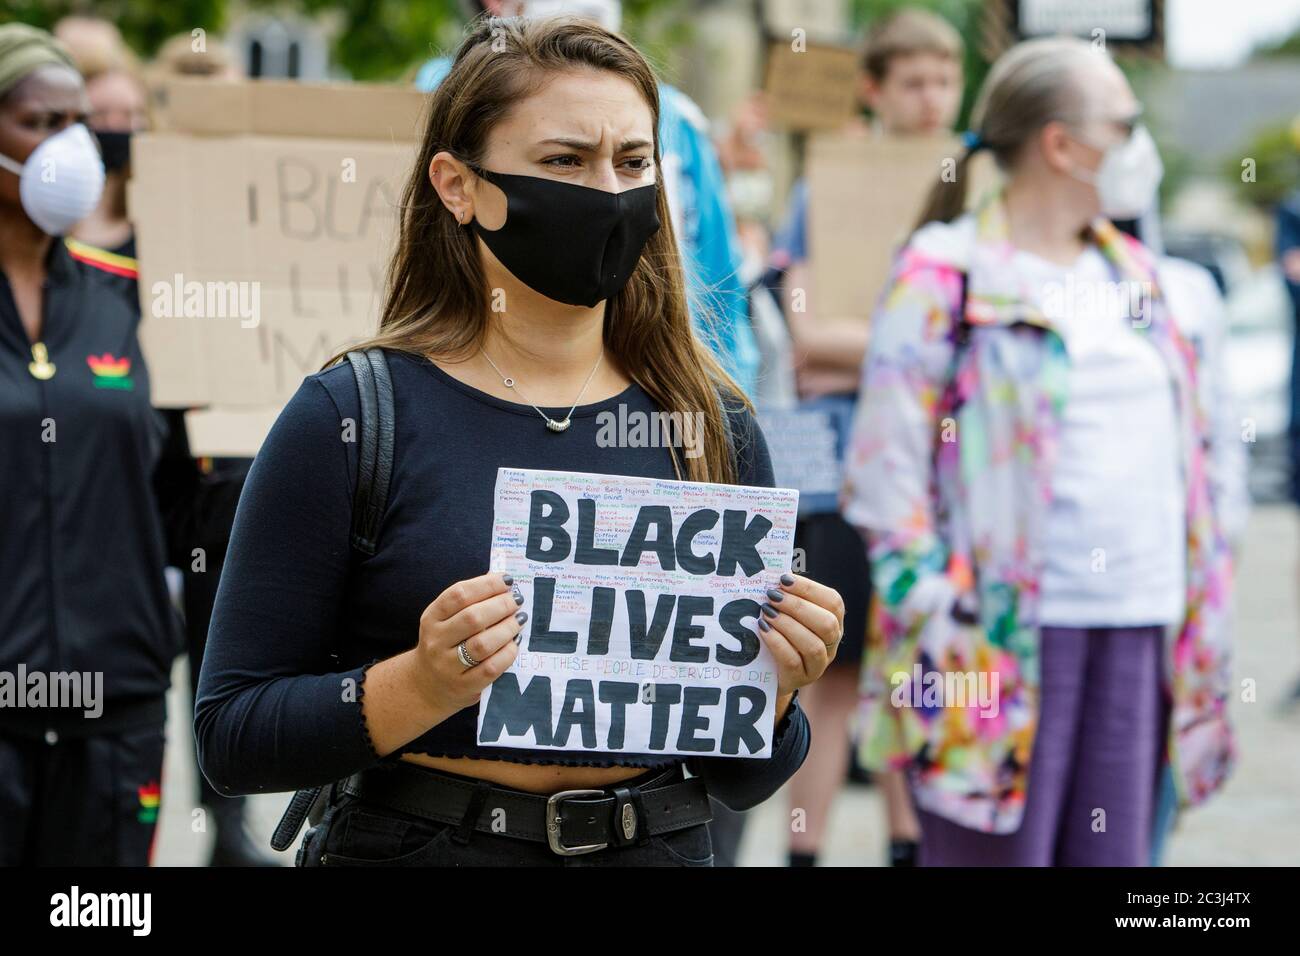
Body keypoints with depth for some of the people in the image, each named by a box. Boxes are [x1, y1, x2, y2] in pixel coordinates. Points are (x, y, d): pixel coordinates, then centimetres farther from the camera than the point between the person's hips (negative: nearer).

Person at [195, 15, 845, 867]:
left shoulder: (715, 427, 2)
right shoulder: (350, 417, -8)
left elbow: (743, 781, 7)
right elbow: (233, 738, -8)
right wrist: (422, 685, -22)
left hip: (664, 848, 3)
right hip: (417, 844, -3)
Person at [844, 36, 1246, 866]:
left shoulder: (1154, 287, 16)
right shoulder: (945, 277, -4)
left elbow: (1213, 452, 21)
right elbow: (886, 467, -7)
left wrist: (1207, 600, 14)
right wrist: (940, 622, -12)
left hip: (1141, 635, 6)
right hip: (1010, 633, -6)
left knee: (1117, 850, 8)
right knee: (1000, 848, -1)